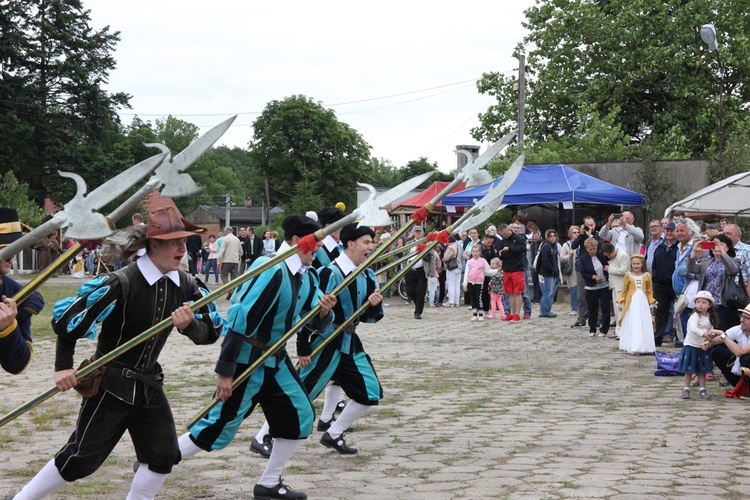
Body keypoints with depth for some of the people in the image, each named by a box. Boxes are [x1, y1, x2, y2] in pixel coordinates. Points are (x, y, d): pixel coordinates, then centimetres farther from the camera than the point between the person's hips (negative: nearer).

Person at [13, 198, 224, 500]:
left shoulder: (185, 286, -3)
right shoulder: (123, 283, -22)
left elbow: (210, 333, -1)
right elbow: (65, 318, -17)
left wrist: (189, 325, -23)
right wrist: (63, 366, -14)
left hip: (148, 384, 6)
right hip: (111, 383, -6)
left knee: (164, 456, 3)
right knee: (81, 458, -1)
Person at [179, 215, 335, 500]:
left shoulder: (307, 277, 2)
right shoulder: (271, 270, -25)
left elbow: (316, 323, 9)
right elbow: (239, 319, -26)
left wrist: (324, 312, -16)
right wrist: (224, 370, -24)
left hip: (276, 359, 9)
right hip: (246, 360, -9)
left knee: (301, 416, 9)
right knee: (219, 427, -5)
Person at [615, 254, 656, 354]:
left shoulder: (647, 276, 1)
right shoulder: (628, 275, -1)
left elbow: (650, 291, 8)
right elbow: (624, 290, 5)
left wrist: (651, 304, 3)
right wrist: (620, 303, 4)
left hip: (643, 302, 1)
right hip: (631, 302, -1)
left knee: (644, 325, 3)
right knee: (632, 325, 1)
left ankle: (644, 347, 9)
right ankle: (632, 347, 6)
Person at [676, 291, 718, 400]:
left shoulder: (710, 317, 5)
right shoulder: (695, 316, -14)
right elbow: (694, 328, -31)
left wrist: (707, 342, -11)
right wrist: (704, 334, -44)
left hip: (702, 347, 5)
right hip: (691, 346, -5)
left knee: (702, 370, 9)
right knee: (689, 370, 1)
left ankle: (702, 390, 15)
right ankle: (686, 389, 9)